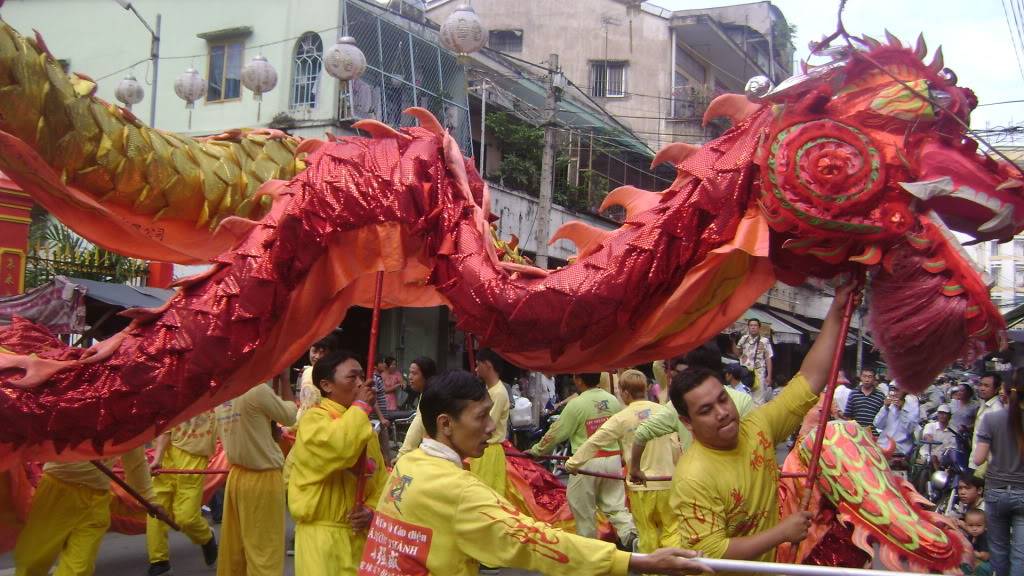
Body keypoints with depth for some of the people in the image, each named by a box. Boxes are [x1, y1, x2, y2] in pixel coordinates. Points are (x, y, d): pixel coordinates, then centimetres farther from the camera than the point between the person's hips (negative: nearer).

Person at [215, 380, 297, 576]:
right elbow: (289, 417, -5)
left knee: (234, 548, 17)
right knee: (265, 551, 2)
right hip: (263, 478, -7)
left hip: (236, 476, 8)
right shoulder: (257, 389, -20)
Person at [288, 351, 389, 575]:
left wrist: (372, 510, -5)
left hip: (360, 534, 7)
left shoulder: (364, 426, 11)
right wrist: (360, 406, -17)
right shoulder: (314, 419, -10)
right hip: (323, 534, -7)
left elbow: (381, 479, 13)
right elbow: (340, 447, -31)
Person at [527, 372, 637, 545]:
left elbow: (556, 433, -6)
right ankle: (630, 534, -6)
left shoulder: (576, 404, -13)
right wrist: (621, 454, 26)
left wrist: (535, 450, 7)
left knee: (583, 508, 10)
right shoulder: (613, 400, 3)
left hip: (587, 462, -5)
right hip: (613, 459, 5)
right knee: (615, 504, 13)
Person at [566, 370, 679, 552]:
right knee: (671, 528, 11)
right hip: (666, 481, 2)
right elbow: (675, 447, 1)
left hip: (641, 484, -1)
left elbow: (594, 442, -7)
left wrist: (573, 462, 5)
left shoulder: (621, 418, -9)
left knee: (647, 532, 12)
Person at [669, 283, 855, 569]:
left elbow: (809, 380, -8)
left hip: (772, 565, 6)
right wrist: (782, 532, -24)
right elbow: (711, 554, -29)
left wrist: (836, 312, -12)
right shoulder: (694, 478, -29)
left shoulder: (758, 427, -11)